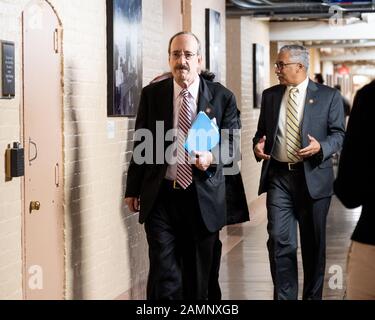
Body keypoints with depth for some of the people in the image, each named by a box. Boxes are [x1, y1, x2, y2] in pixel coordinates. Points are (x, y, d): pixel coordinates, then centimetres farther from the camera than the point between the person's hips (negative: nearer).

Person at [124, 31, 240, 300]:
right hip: (160, 197, 0)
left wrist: (212, 156, -19)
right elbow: (140, 144, 9)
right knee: (164, 276, -6)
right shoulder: (151, 94, 3)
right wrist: (133, 189, 9)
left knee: (199, 279, 9)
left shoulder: (223, 97, 1)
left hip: (203, 198, 0)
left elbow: (232, 143, 3)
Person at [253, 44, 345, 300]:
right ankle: (284, 296, 2)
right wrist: (258, 145, -6)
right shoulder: (270, 96, 10)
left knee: (314, 243, 9)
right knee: (279, 240, -7)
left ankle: (313, 295, 24)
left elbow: (338, 134, -1)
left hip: (313, 177, -2)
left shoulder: (328, 96, 0)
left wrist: (320, 147, -20)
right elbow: (262, 131, 16)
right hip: (278, 176, 2)